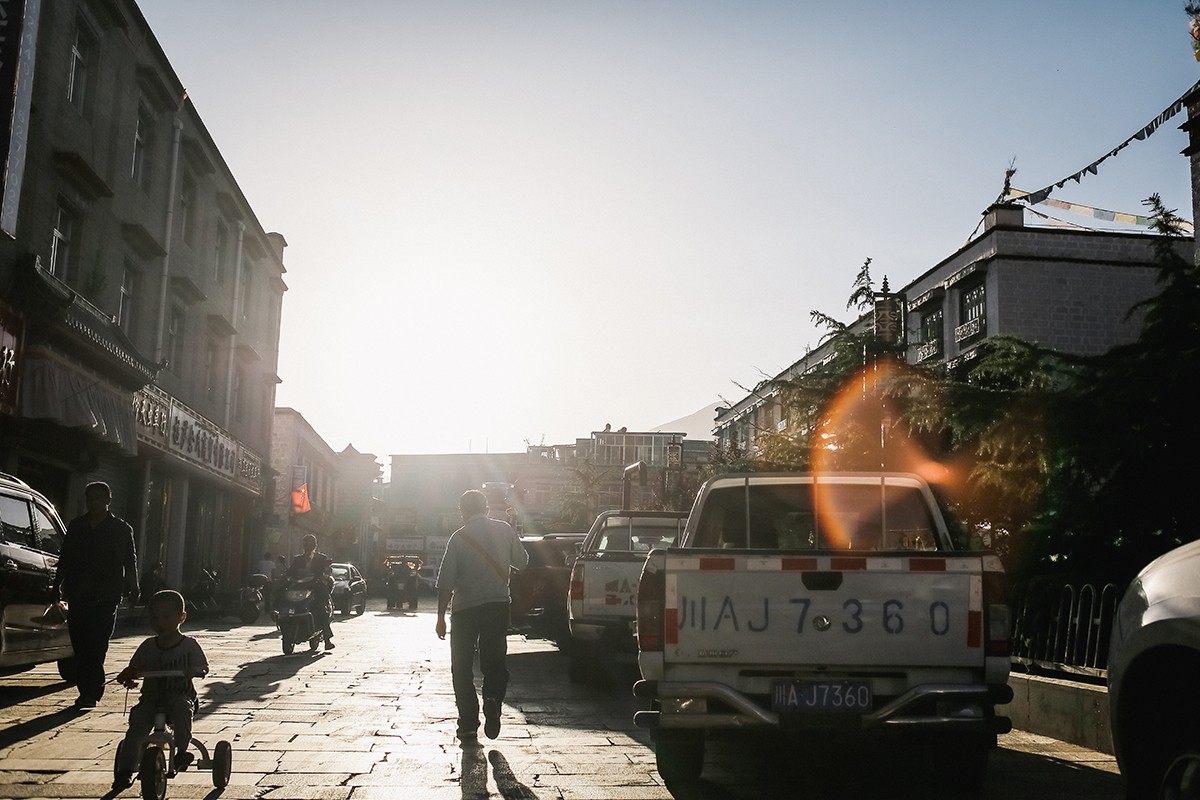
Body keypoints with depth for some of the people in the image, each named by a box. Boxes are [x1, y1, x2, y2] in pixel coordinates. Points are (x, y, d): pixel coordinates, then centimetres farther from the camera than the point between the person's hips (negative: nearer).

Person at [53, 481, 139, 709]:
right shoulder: (76, 526, 16)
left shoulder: (121, 528, 5)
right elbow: (64, 558, 19)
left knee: (96, 645, -10)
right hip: (78, 595, 4)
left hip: (106, 596, -4)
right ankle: (90, 690, 14)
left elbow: (130, 561, 5)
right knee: (79, 643, 3)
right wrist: (58, 584, 13)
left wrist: (132, 586, -5)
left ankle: (90, 692, -9)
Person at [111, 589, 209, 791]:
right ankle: (125, 771, -14)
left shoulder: (189, 645, 1)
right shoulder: (148, 646, 10)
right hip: (151, 698, 3)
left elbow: (204, 668, 0)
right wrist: (128, 678, -8)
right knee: (137, 724, -21)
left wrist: (193, 671, -23)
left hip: (181, 696, -3)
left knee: (181, 707, -36)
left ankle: (182, 751, -25)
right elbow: (134, 668, 15)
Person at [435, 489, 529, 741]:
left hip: (465, 609, -2)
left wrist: (441, 616, -1)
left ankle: (468, 725, 7)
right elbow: (522, 562, 11)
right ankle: (493, 699, -15)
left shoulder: (459, 537, -7)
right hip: (498, 606, 2)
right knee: (494, 661, 13)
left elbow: (446, 582, -8)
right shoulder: (504, 530, 0)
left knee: (462, 667, 10)